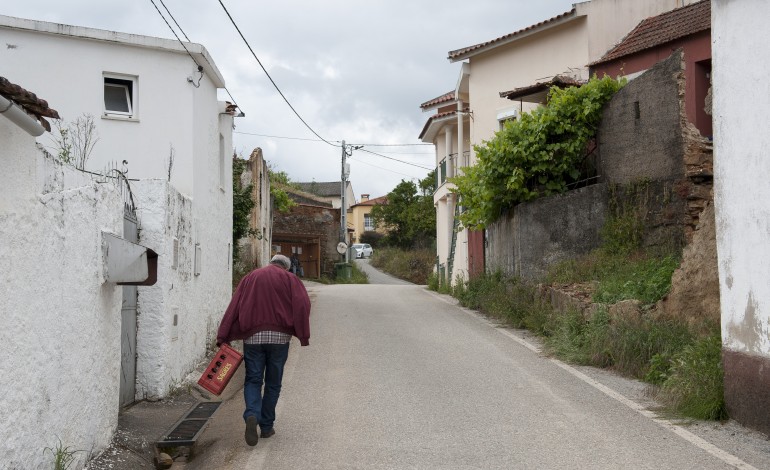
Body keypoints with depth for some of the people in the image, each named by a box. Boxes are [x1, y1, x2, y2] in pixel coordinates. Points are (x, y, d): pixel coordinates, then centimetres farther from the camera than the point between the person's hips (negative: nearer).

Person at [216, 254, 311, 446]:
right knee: (273, 383, 10)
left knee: (253, 380, 6)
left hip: (253, 336, 1)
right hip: (279, 337, -1)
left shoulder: (250, 277, 14)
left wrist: (223, 337, 2)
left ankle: (252, 416, -19)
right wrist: (303, 335, -10)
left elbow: (234, 307, 6)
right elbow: (302, 304, -10)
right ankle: (266, 426, 14)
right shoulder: (290, 279, 7)